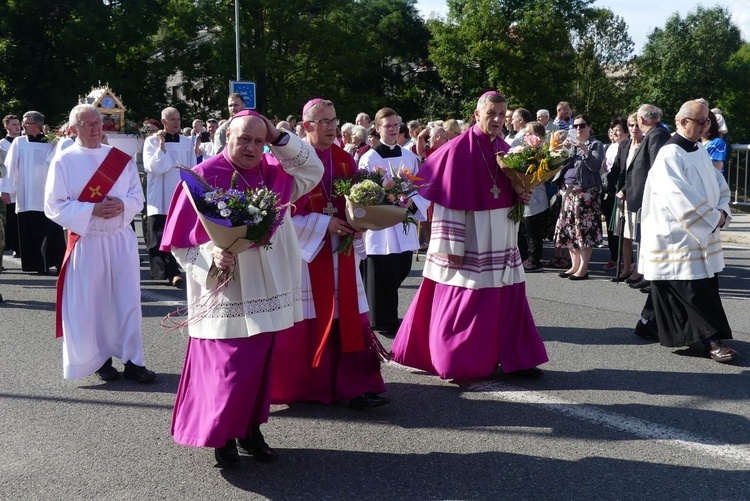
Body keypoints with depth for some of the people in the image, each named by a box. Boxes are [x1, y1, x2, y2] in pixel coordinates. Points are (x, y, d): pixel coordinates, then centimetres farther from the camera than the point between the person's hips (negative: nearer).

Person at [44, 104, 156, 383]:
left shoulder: (121, 159, 6)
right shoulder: (64, 161, -3)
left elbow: (138, 197, 7)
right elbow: (54, 206, -7)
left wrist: (122, 205, -15)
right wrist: (92, 209, -18)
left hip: (121, 239, 3)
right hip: (86, 243, -2)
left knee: (127, 300, 3)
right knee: (90, 303, 4)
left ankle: (133, 360, 11)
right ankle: (99, 358, 19)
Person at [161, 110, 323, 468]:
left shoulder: (274, 172, 5)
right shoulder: (205, 177, -11)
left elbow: (314, 170, 14)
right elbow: (182, 240, -8)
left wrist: (280, 140, 0)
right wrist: (211, 257, -27)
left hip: (269, 292, 6)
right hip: (227, 297, -5)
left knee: (260, 367, 13)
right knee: (228, 370, -2)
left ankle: (251, 429, 29)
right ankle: (222, 436, 19)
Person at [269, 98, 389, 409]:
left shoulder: (344, 160, 9)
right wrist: (324, 224, -16)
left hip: (341, 250, 5)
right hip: (306, 249, -5)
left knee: (347, 318, 2)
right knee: (306, 321, 2)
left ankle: (355, 386, 4)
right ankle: (299, 387, 16)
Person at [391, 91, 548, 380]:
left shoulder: (505, 150, 9)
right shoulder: (459, 149, -11)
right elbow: (449, 200, -14)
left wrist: (522, 197, -3)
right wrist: (451, 245, -18)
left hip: (501, 239, 7)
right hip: (470, 237, -7)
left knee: (508, 299, 9)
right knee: (466, 301, 0)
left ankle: (513, 358, 19)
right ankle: (459, 364, 12)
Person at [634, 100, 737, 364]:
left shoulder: (700, 151, 12)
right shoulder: (669, 155, -16)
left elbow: (719, 184, 13)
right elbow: (681, 198, -22)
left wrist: (722, 211, -5)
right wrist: (712, 219, -16)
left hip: (702, 234, 9)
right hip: (679, 236, -9)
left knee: (670, 289, 14)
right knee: (697, 290, -6)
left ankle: (650, 323, 28)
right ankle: (712, 340, 0)